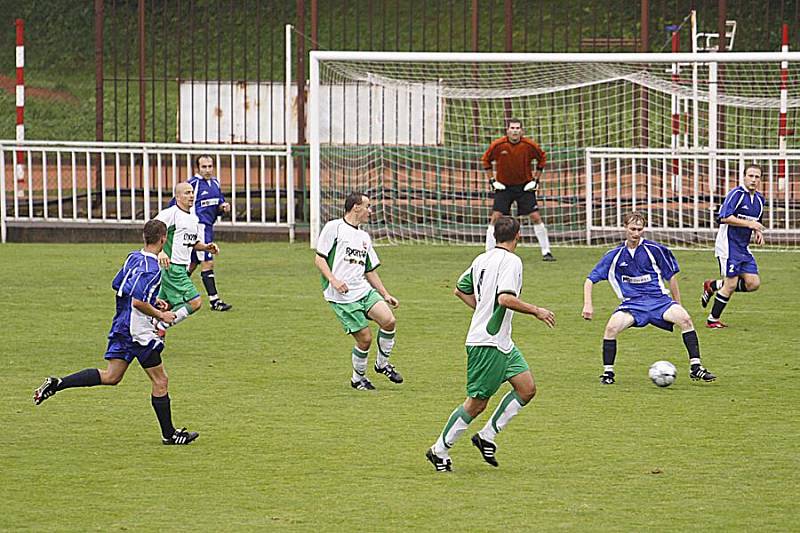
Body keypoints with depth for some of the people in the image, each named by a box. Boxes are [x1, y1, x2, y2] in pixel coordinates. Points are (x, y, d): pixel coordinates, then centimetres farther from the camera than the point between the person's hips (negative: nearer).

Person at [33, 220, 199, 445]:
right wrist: (161, 315, -12)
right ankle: (169, 434, 9)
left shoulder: (133, 257, 9)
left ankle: (56, 384, 1)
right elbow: (138, 302, -26)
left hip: (121, 325, 8)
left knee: (110, 376, 11)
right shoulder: (151, 268, -19)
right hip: (139, 332, -8)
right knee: (160, 380, 3)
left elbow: (117, 285, 20)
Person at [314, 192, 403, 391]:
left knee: (389, 320, -15)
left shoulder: (364, 237, 21)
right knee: (365, 338, -8)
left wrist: (385, 294, 18)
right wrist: (333, 280, -19)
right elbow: (319, 258, -4)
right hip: (342, 296, -6)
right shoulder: (334, 228, -1)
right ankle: (358, 378, 15)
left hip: (364, 291, 6)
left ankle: (382, 364, 7)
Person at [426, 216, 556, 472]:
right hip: (488, 343, -9)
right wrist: (536, 310, -16)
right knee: (476, 403, -1)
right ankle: (439, 451, 9)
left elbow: (460, 289, 21)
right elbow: (505, 298, -27)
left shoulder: (481, 259, 11)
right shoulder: (511, 260, -15)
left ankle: (487, 436, 12)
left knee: (527, 388, 7)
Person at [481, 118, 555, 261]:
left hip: (525, 186, 0)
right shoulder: (498, 145, -13)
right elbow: (486, 160, 5)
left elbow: (542, 158, 6)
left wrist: (536, 180, 2)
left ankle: (546, 252, 5)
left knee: (536, 217, -5)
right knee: (496, 216, -10)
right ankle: (488, 252, -1)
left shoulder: (529, 145, -12)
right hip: (503, 186, 0)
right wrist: (492, 180, -1)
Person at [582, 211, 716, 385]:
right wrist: (588, 304, -6)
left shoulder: (654, 250, 1)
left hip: (659, 300, 0)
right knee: (612, 326, -28)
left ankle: (696, 367, -19)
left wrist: (677, 306, 13)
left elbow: (671, 277, 11)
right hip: (632, 303, 0)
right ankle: (608, 372, -10)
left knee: (685, 319, -27)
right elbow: (590, 280, 8)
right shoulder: (615, 255, 5)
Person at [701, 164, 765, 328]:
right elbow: (725, 217, -23)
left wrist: (758, 232, 6)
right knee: (731, 284, -9)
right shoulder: (736, 194, -13)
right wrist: (749, 224, -25)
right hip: (728, 246, -8)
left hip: (743, 249, 8)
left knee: (753, 283, -1)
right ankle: (712, 320, 6)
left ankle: (713, 286, 15)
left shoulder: (759, 199, 12)